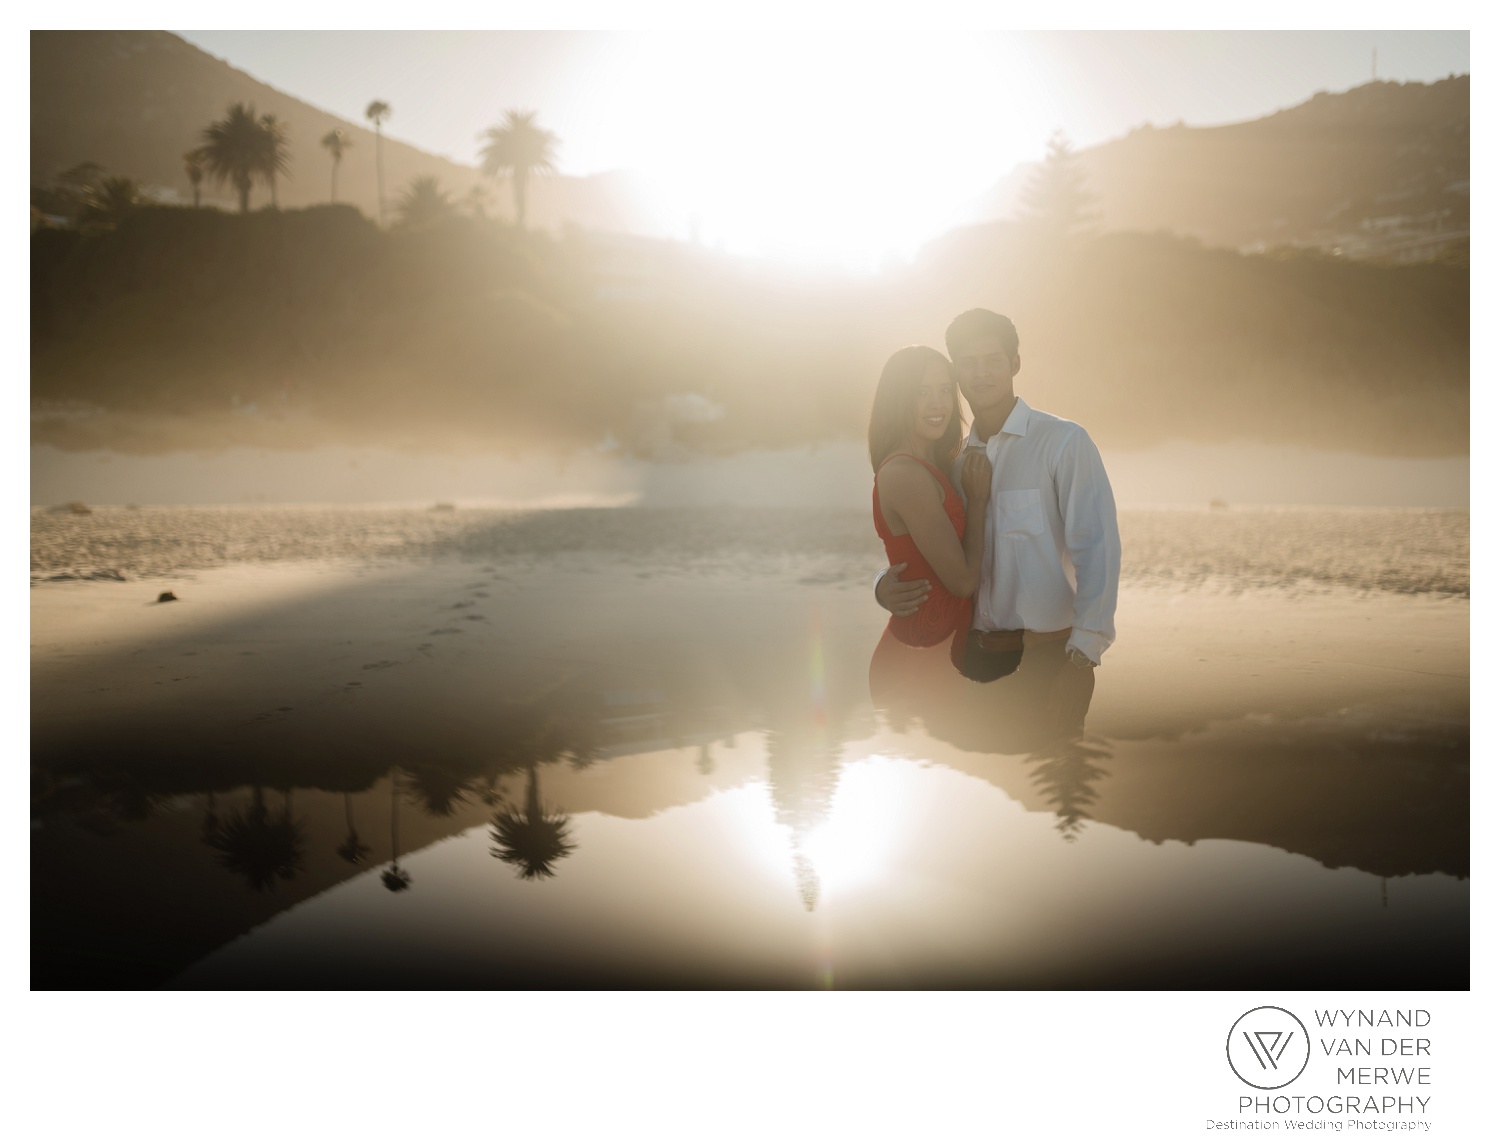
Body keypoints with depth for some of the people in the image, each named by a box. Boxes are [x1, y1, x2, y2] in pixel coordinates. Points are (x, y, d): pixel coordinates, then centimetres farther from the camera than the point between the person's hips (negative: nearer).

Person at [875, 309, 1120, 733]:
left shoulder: (1064, 443, -7)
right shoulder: (956, 459, 10)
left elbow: (1097, 549, -13)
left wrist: (1084, 648, -20)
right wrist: (886, 588, -7)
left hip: (1048, 652, -5)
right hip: (976, 651, 5)